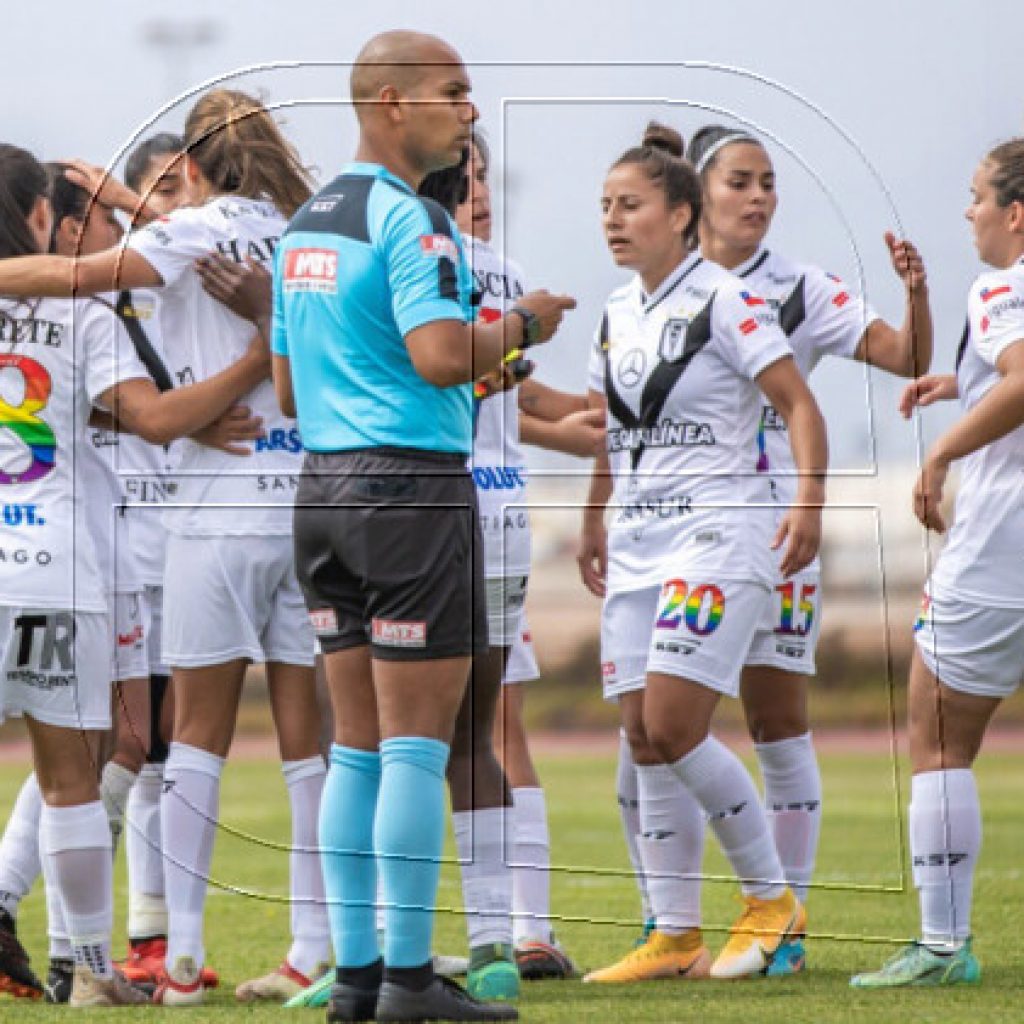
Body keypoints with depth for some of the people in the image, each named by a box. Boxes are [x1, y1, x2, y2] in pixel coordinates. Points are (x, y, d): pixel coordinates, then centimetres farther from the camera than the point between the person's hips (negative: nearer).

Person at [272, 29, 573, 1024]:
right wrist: (520, 324, -6)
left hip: (324, 487, 8)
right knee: (417, 744, -5)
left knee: (356, 747, 10)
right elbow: (442, 356, -23)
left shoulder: (304, 225, 15)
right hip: (412, 488, -8)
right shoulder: (409, 218, -12)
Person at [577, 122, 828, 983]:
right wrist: (592, 525, 30)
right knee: (644, 739, 2)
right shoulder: (618, 315, 13)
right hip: (639, 540, 7)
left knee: (674, 727, -14)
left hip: (716, 530, -7)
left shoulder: (724, 301, -8)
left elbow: (801, 404, -10)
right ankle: (674, 937, 7)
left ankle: (772, 898, 2)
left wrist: (810, 502, -22)